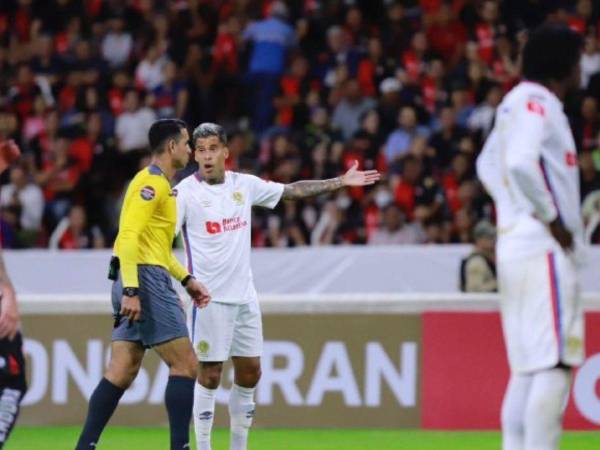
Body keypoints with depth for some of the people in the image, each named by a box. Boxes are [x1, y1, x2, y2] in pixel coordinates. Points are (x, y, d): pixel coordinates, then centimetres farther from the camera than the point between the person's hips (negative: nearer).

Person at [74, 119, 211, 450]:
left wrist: (186, 279, 26)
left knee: (121, 373, 5)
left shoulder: (160, 184, 21)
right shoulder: (151, 182, -10)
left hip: (136, 286, 10)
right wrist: (131, 290, -26)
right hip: (144, 278, -10)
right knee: (184, 364, -8)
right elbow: (129, 237, -20)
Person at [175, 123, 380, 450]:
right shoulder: (185, 192, -9)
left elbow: (293, 190, 16)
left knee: (249, 373, 8)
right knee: (209, 374, -6)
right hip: (210, 298, -6)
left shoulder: (243, 185, 6)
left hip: (244, 296, 6)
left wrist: (341, 182, 15)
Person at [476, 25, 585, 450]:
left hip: (515, 245, 10)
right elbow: (522, 162, -25)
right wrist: (550, 217, -16)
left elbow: (489, 163, 28)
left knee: (528, 368, 10)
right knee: (554, 366, -13)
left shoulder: (518, 103, 17)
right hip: (544, 248, -10)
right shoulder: (538, 103, -11)